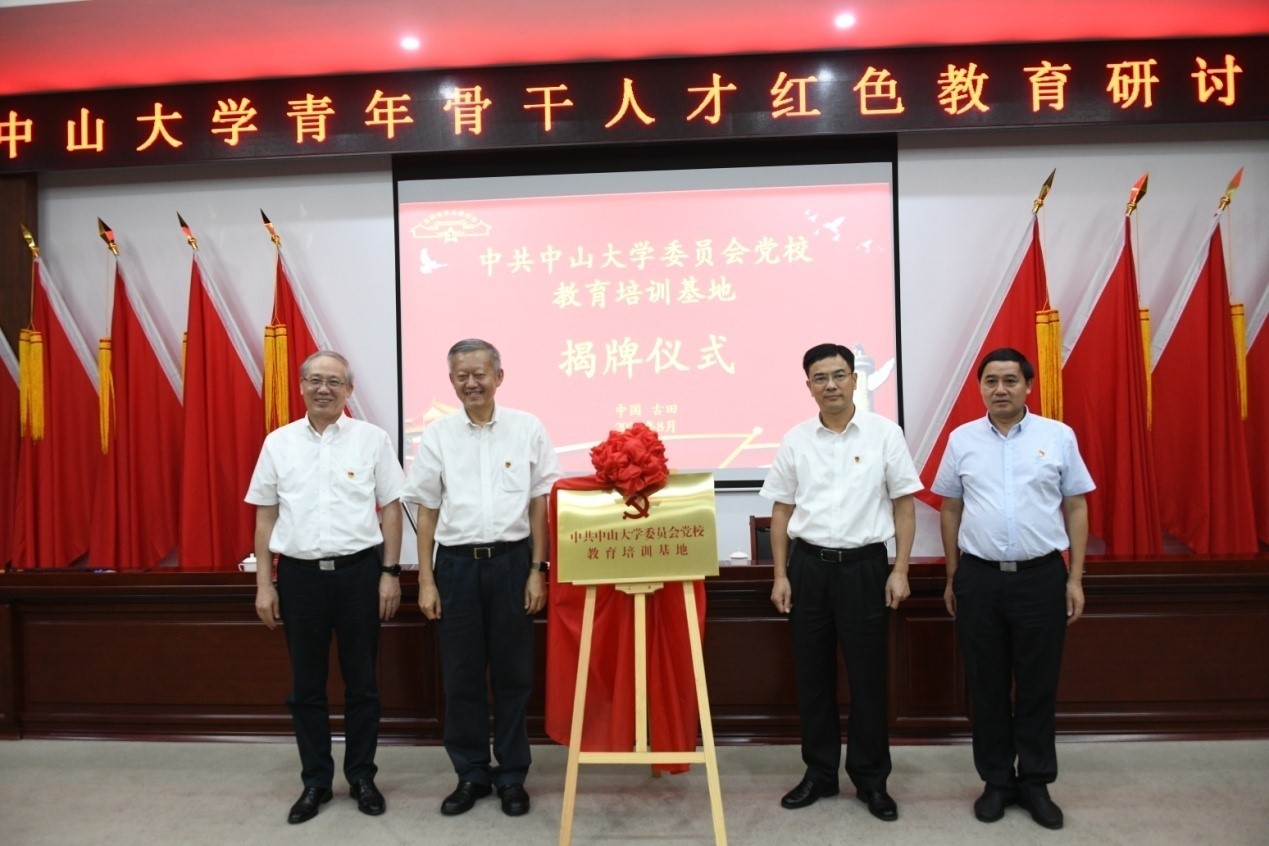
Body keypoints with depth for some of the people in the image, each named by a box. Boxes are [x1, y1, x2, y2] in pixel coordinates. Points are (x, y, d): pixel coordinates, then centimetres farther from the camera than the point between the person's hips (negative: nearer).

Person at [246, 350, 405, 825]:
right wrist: (264, 585, 3)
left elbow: (390, 509, 1)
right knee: (306, 686, 12)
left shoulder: (372, 439, -1)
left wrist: (390, 572, -4)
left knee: (361, 682, 10)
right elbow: (265, 517, 7)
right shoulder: (279, 443, 4)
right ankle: (315, 781, 27)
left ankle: (362, 777, 26)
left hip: (358, 571, -2)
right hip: (300, 573, 2)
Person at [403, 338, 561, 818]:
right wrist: (426, 580, 1)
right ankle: (471, 774, 26)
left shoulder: (527, 428, -1)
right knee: (461, 675, 9)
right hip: (457, 564, 1)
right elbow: (427, 510, 5)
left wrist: (537, 571, -2)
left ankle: (512, 776, 24)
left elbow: (540, 504, 2)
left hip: (511, 562, -1)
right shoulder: (438, 435, 3)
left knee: (512, 673, 8)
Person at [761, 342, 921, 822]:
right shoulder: (795, 440, 3)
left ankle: (871, 780, 23)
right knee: (812, 675, 10)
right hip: (808, 566, 2)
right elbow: (781, 511, 7)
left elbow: (904, 505, 1)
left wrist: (900, 571, -5)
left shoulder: (884, 433, -2)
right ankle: (819, 773, 26)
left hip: (863, 566, -2)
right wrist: (780, 575, 2)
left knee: (867, 676, 6)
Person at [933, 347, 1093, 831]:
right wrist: (952, 578, 8)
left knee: (1038, 685, 8)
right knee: (986, 686, 9)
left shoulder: (1058, 436, 1)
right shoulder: (961, 440, 4)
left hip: (1041, 576, -1)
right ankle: (996, 780, 24)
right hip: (979, 578, 1)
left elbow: (1076, 507, 4)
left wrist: (1075, 578, 0)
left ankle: (1035, 782, 25)